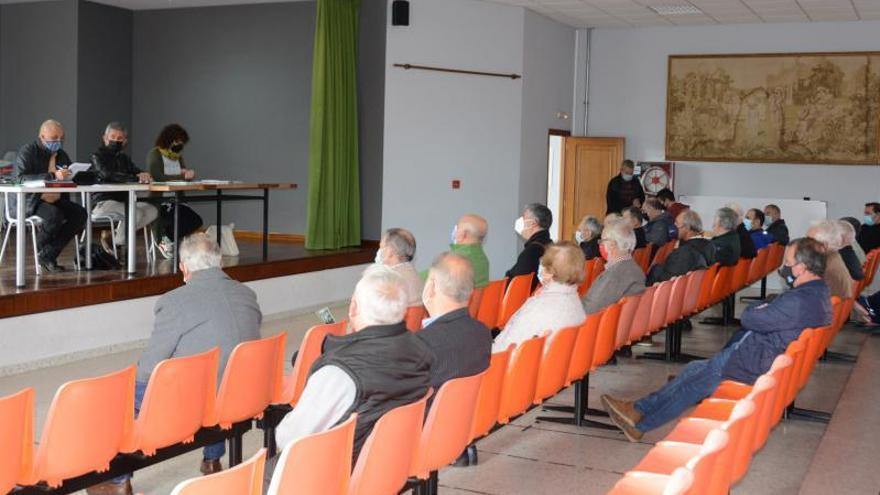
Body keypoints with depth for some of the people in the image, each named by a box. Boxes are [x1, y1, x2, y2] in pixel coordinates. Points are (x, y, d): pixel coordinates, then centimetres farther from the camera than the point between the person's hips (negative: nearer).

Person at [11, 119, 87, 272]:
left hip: (54, 199, 7)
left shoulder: (61, 154, 14)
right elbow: (21, 179, -24)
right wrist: (52, 176, -35)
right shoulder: (27, 152, -8)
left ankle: (48, 255, -15)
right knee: (54, 215, -35)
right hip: (27, 200, -7)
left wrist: (67, 175, -10)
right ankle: (41, 248, -3)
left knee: (80, 213, -19)